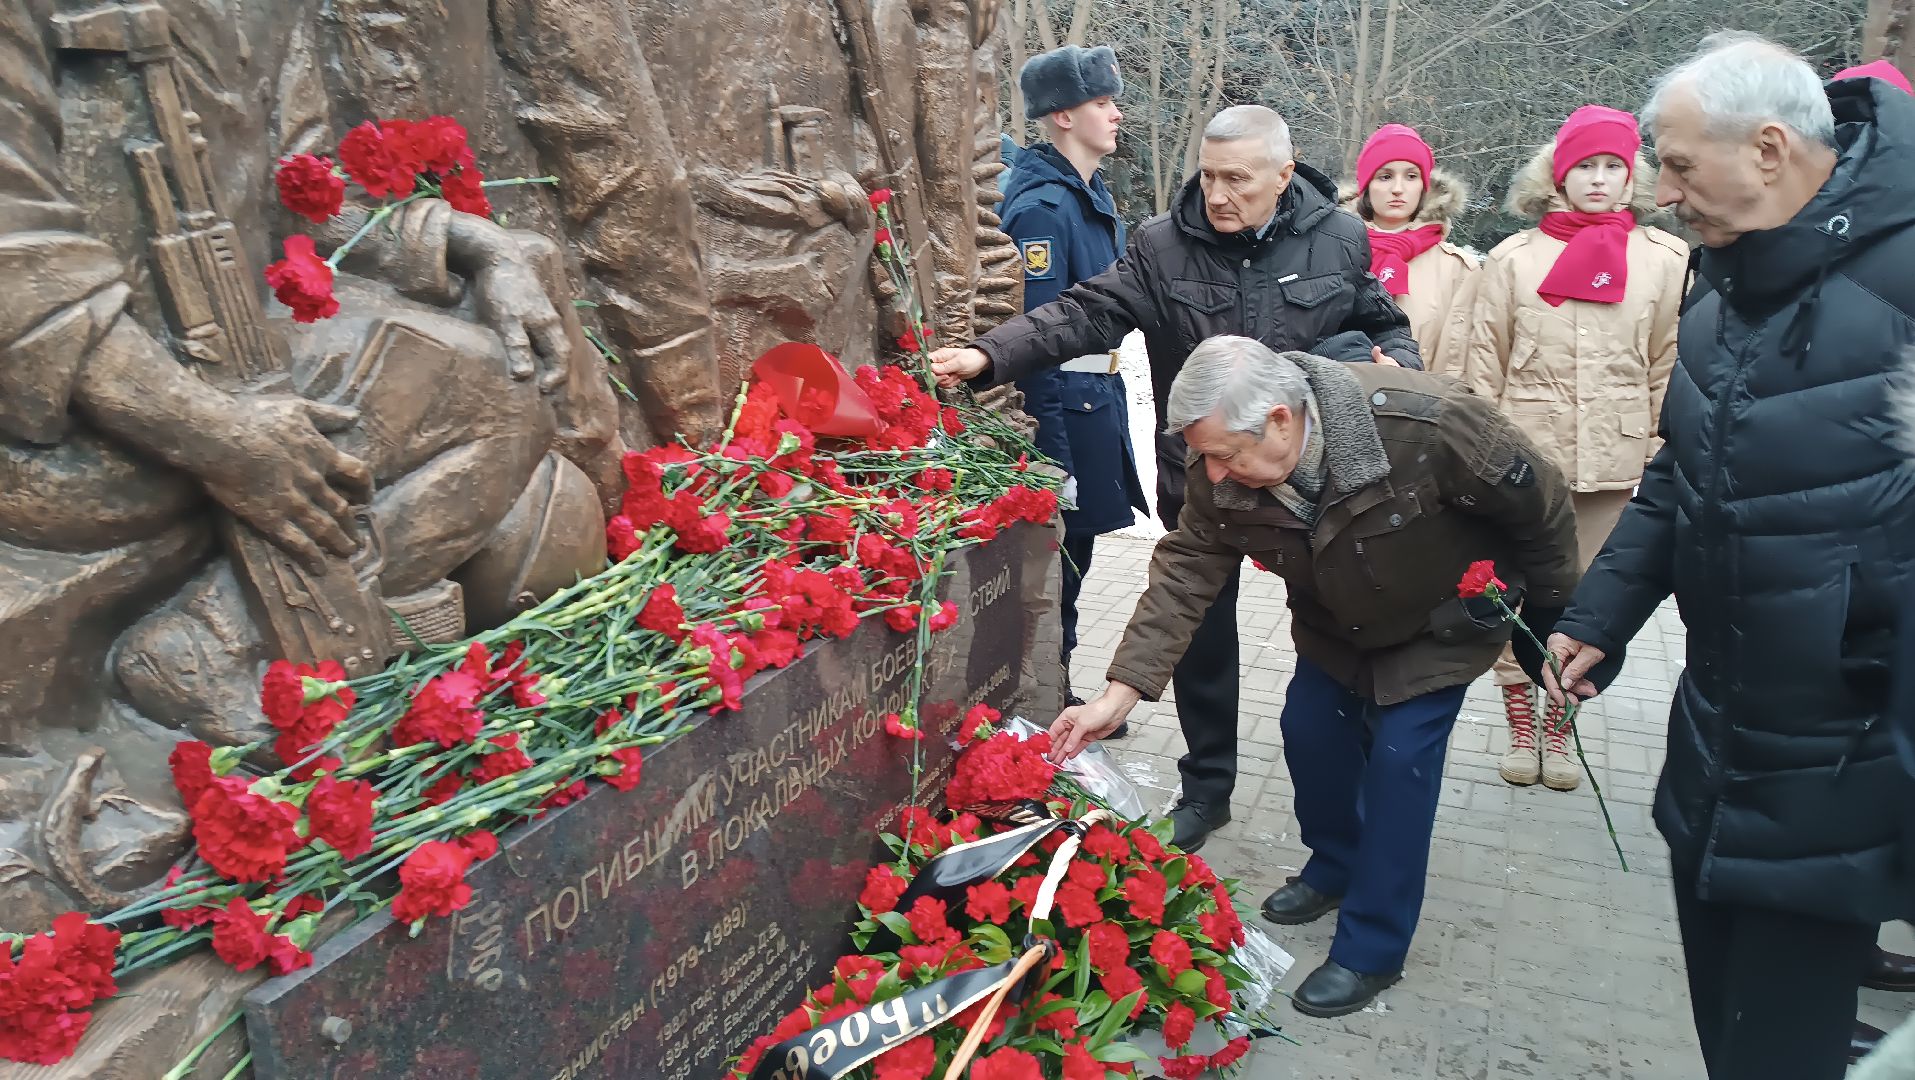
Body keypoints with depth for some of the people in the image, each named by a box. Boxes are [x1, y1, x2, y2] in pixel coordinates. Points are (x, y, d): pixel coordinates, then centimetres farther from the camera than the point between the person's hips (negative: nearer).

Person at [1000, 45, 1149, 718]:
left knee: (1074, 555, 18)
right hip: (1064, 409, -10)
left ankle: (1060, 695, 33)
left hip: (1097, 401, 10)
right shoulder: (1043, 207, -18)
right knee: (1060, 558, 2)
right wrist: (1054, 460, -23)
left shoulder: (1091, 195, 12)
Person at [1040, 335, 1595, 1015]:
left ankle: (1372, 950, 8)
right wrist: (1120, 693, -30)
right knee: (1310, 727, 7)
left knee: (1399, 755, -9)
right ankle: (1336, 868, 36)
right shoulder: (1222, 473, -26)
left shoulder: (1427, 423, -40)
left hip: (1443, 621, -5)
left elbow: (1541, 505, -24)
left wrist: (1551, 617, -7)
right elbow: (1184, 572, -21)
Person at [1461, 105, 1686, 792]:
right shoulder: (1515, 257, 2)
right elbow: (1483, 365, 3)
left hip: (1611, 462, 1)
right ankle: (1520, 727, 22)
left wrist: (1661, 452, 3)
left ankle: (1559, 730, 25)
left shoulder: (1665, 260, 3)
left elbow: (1669, 366, 6)